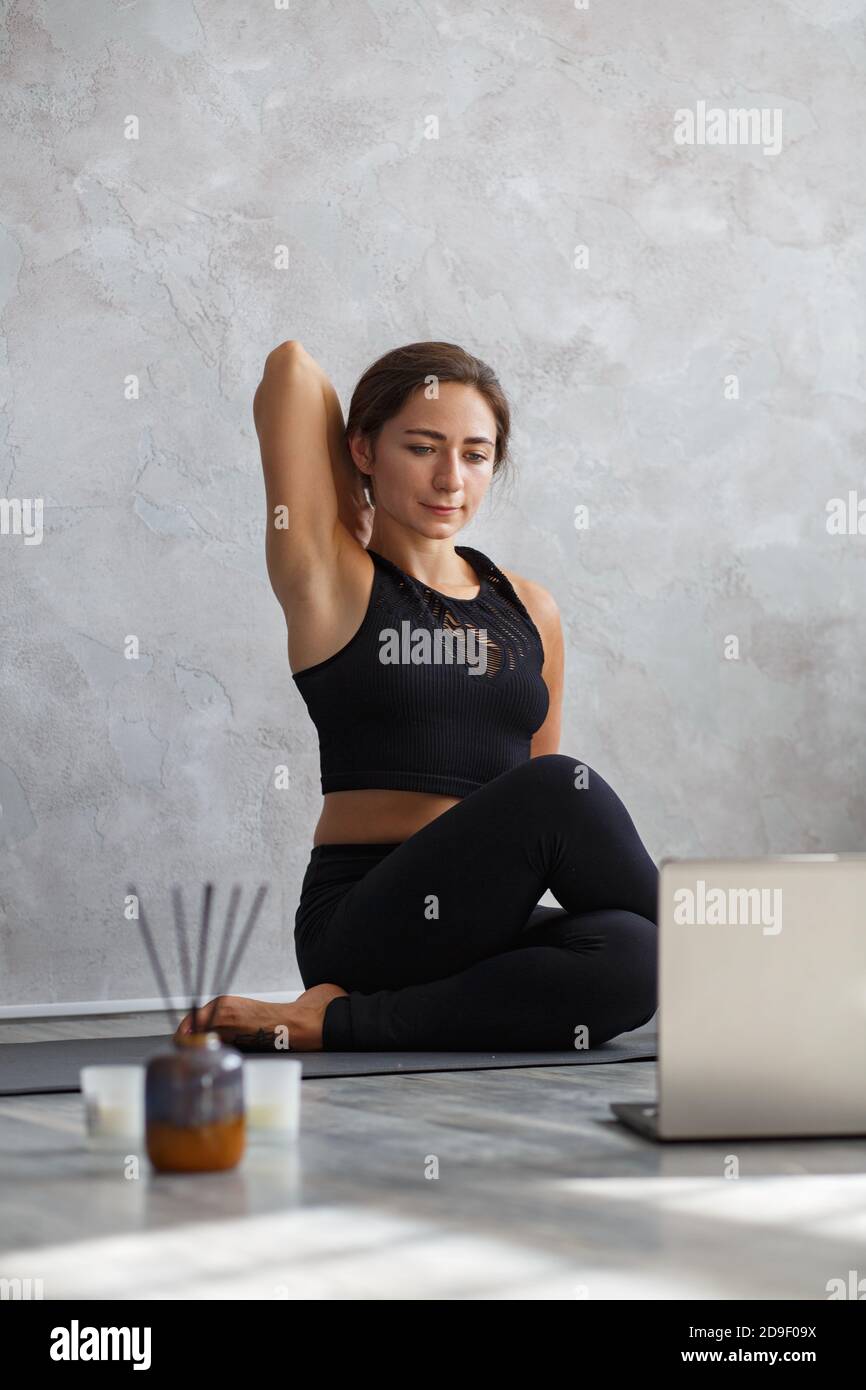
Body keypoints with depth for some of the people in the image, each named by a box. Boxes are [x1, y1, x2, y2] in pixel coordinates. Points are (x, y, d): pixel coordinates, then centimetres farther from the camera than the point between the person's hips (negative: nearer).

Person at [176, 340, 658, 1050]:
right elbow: (291, 364, -1)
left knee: (626, 956, -32)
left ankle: (339, 1022, -19)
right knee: (559, 786, -31)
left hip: (487, 923, 5)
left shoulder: (529, 611, 15)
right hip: (361, 929, -5)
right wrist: (362, 519, 12)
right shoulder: (329, 579, 2)